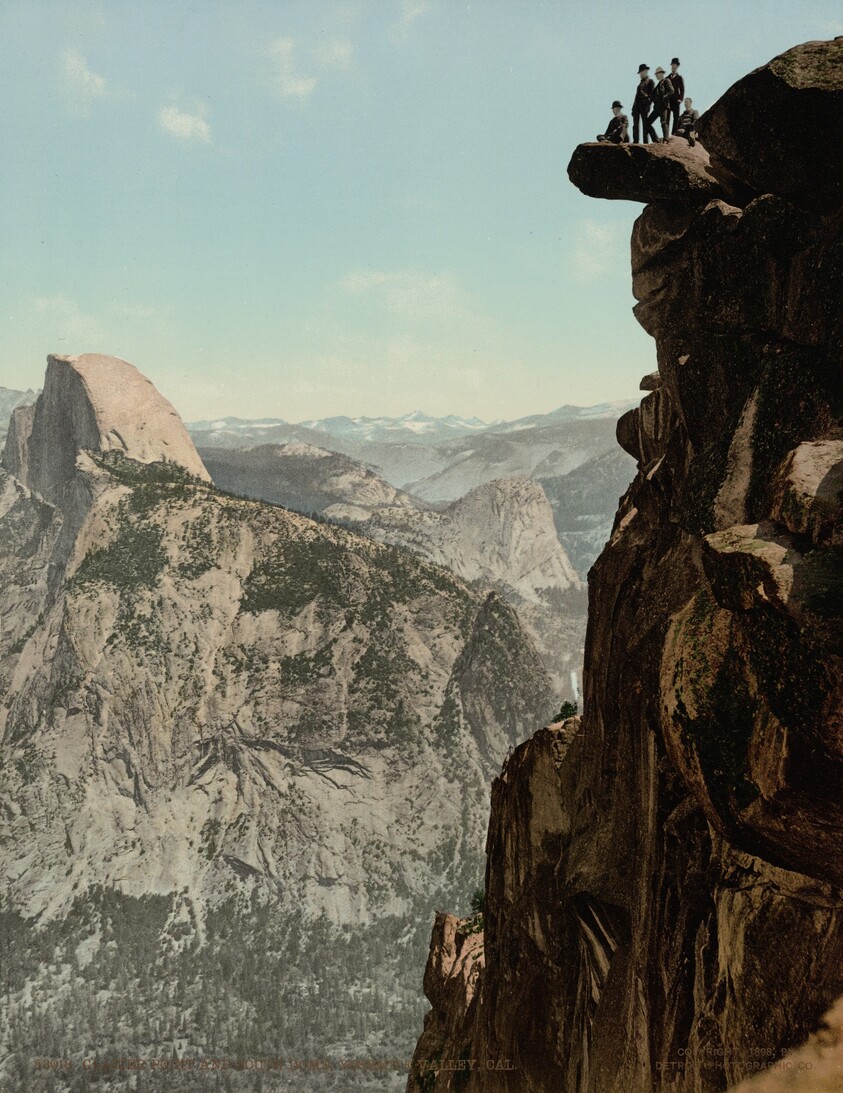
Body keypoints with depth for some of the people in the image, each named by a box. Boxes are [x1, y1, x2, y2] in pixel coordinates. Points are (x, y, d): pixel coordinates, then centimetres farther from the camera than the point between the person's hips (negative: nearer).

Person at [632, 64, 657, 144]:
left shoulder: (650, 82, 0)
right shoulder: (641, 82, 21)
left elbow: (652, 95, -6)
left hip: (644, 105, -7)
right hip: (637, 105, 7)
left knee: (645, 124, -6)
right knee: (635, 124, 1)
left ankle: (645, 142, -7)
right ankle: (635, 141, 1)